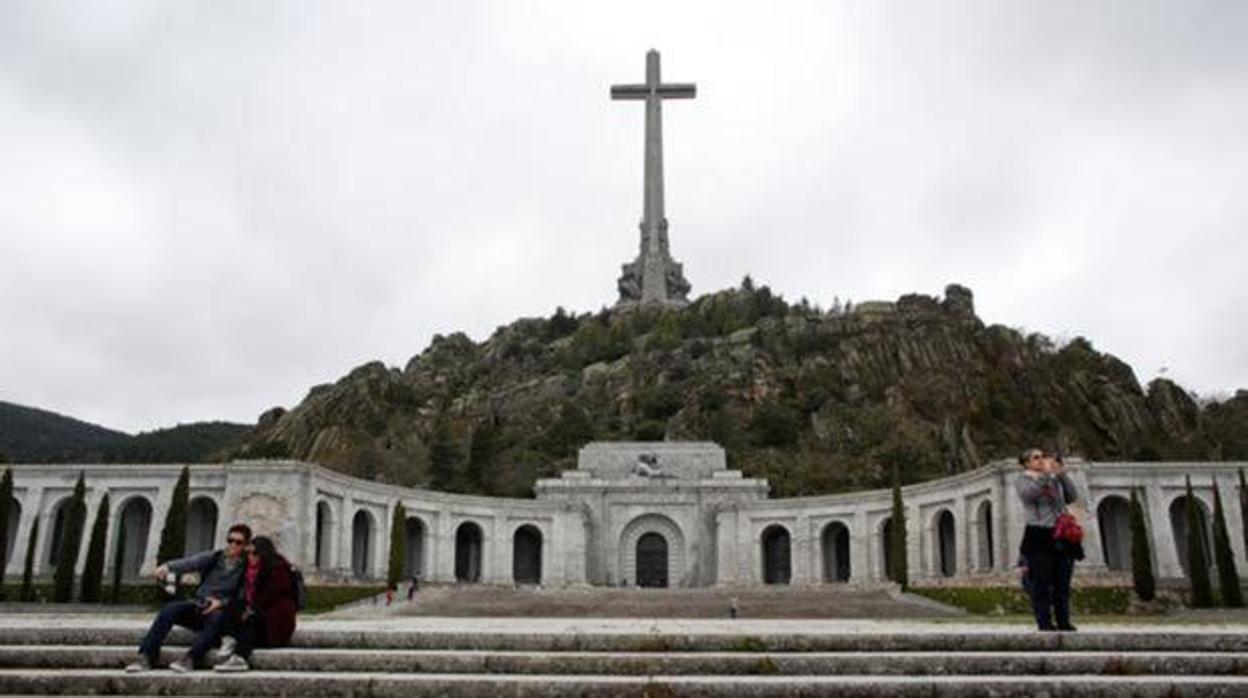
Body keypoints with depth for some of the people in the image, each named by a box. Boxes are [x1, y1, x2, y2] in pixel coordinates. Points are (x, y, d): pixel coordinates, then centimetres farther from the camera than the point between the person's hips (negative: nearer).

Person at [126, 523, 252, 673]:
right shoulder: (213, 558, 8)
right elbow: (190, 562, -11)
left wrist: (221, 602, -24)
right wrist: (168, 567, -30)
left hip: (219, 611, -3)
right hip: (198, 606, 3)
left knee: (217, 616, -36)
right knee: (170, 609, -23)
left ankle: (189, 659, -48)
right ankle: (146, 656, -26)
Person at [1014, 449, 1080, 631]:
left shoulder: (1055, 479, 20)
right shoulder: (1023, 479, 5)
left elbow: (1072, 496, 9)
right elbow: (1027, 494, -16)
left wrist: (1062, 475, -1)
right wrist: (1045, 474, -19)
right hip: (1039, 535, -5)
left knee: (1062, 582, 4)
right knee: (1041, 582, -6)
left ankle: (1063, 621, 8)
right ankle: (1044, 622, -4)